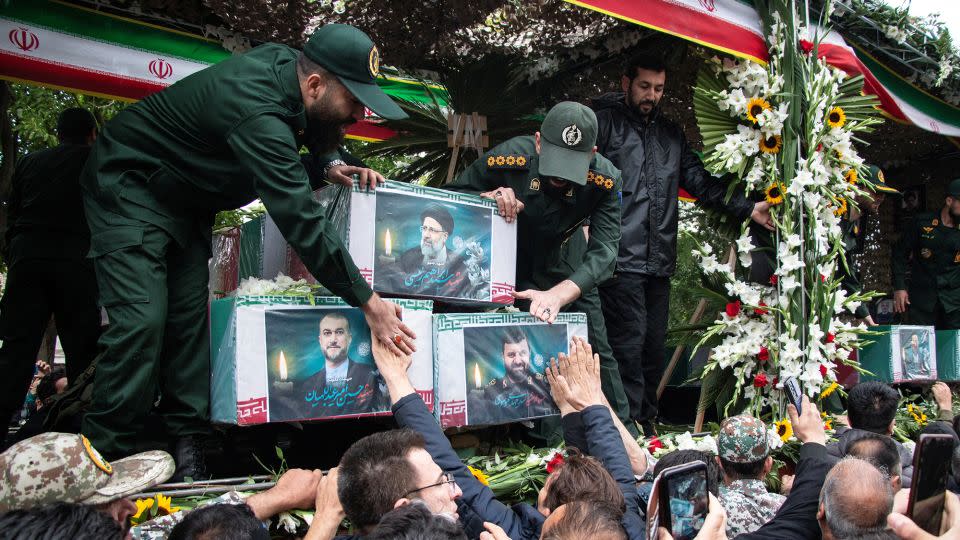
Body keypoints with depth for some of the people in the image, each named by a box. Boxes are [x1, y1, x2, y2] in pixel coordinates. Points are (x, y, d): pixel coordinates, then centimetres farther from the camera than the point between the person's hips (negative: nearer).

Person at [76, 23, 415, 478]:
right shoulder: (259, 113, -37)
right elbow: (301, 221, -37)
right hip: (128, 186, -9)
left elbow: (306, 134, 14)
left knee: (189, 316, 1)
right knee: (141, 318, -18)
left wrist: (330, 164, -8)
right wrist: (368, 302, -31)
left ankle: (185, 441, 5)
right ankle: (104, 458, -7)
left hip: (184, 198, 9)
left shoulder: (284, 62, -10)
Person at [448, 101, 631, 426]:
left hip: (566, 267, 1)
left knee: (596, 350, 1)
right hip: (506, 261, 0)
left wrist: (558, 294, -51)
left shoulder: (605, 179, -28)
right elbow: (449, 195, -15)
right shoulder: (508, 158, -30)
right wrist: (487, 198, -38)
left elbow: (603, 250, -34)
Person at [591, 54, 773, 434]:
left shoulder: (671, 134, 23)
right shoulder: (604, 122, 4)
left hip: (659, 260, 6)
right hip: (619, 258, -6)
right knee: (630, 342, -9)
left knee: (654, 345, 10)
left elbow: (701, 182, 21)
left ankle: (645, 427, 23)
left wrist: (746, 209, 11)